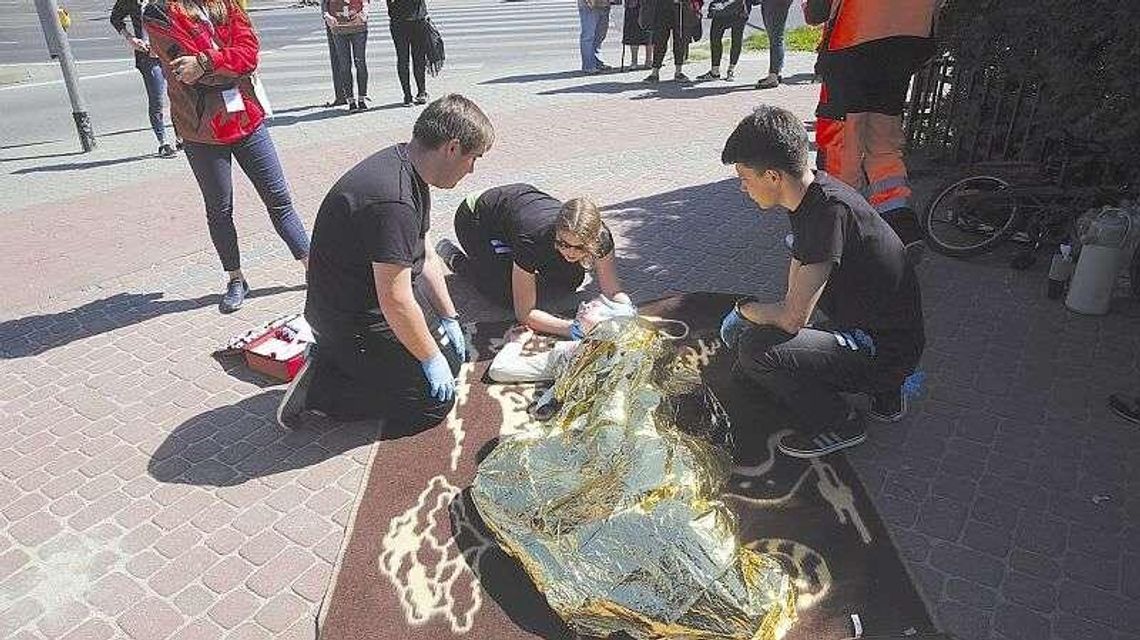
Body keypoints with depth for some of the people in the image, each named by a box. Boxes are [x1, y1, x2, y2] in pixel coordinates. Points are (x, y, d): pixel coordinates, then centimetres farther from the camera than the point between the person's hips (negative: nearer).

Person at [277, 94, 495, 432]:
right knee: (435, 400, -6)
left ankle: (340, 360, 15)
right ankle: (320, 385, -1)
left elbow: (424, 255, 11)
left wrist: (449, 318, 13)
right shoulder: (393, 201, -32)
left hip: (368, 304, 10)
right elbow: (396, 303, -28)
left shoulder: (408, 170, 1)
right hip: (350, 323, -10)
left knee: (453, 357, 15)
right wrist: (430, 359, -14)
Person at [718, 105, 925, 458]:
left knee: (755, 351, -26)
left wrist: (744, 309, -10)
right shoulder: (810, 196, 2)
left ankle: (839, 425, -1)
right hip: (860, 332, 10)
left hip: (886, 350, -10)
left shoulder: (831, 210, -29)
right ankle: (883, 392, 17)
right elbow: (795, 295, 15)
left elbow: (792, 318, -28)